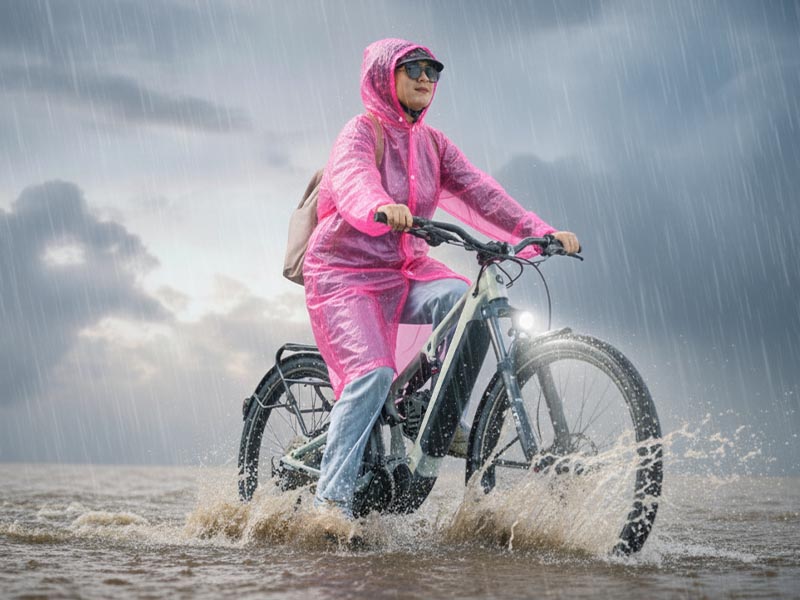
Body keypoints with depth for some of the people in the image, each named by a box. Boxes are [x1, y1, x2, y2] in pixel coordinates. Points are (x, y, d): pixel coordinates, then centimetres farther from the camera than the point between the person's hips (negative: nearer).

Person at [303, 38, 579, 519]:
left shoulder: (431, 142, 9)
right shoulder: (362, 132, -10)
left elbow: (478, 190, -2)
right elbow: (352, 180, -32)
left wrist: (540, 232, -16)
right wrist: (382, 207, -56)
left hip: (407, 272, 6)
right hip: (345, 274, -5)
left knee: (462, 298, -25)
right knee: (374, 374, -24)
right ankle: (332, 497, -15)